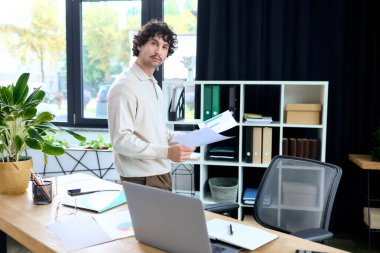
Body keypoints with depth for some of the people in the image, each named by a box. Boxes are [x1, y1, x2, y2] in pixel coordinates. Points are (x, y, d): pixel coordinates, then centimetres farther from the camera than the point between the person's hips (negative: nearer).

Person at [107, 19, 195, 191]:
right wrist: (166, 152, -25)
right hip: (140, 179, -8)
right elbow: (121, 140, -21)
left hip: (162, 173, 8)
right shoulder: (124, 86, -14)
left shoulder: (154, 85, 15)